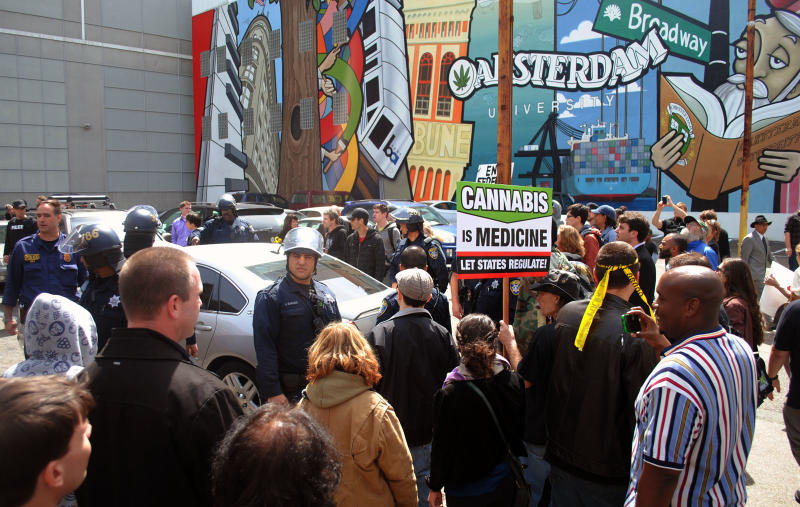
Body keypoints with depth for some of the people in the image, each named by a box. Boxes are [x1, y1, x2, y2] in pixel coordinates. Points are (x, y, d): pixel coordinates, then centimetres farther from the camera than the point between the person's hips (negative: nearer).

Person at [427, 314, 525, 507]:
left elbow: (441, 446, -15)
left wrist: (435, 487, -1)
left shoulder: (449, 395, -26)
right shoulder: (514, 382, -16)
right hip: (505, 484, 3)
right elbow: (521, 429, -1)